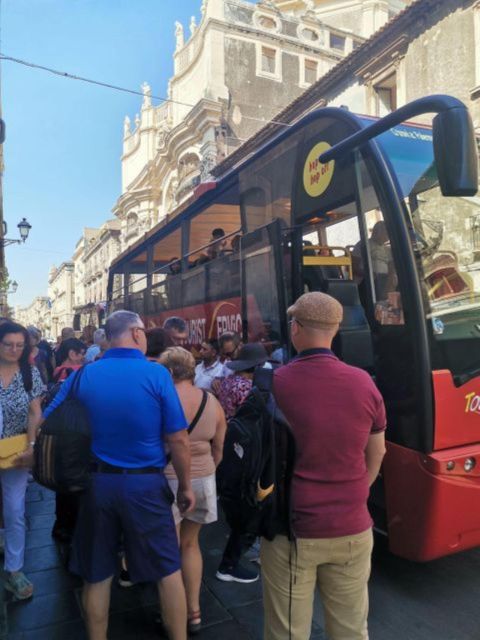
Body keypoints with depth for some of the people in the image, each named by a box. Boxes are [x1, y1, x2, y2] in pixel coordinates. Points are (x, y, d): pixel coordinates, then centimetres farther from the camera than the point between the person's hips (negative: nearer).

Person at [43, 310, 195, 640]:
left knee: (96, 575, 19)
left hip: (96, 482, 3)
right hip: (145, 484, -3)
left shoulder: (83, 375, -4)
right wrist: (185, 485, 1)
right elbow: (178, 440, -12)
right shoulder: (156, 374, -13)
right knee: (168, 570, 14)